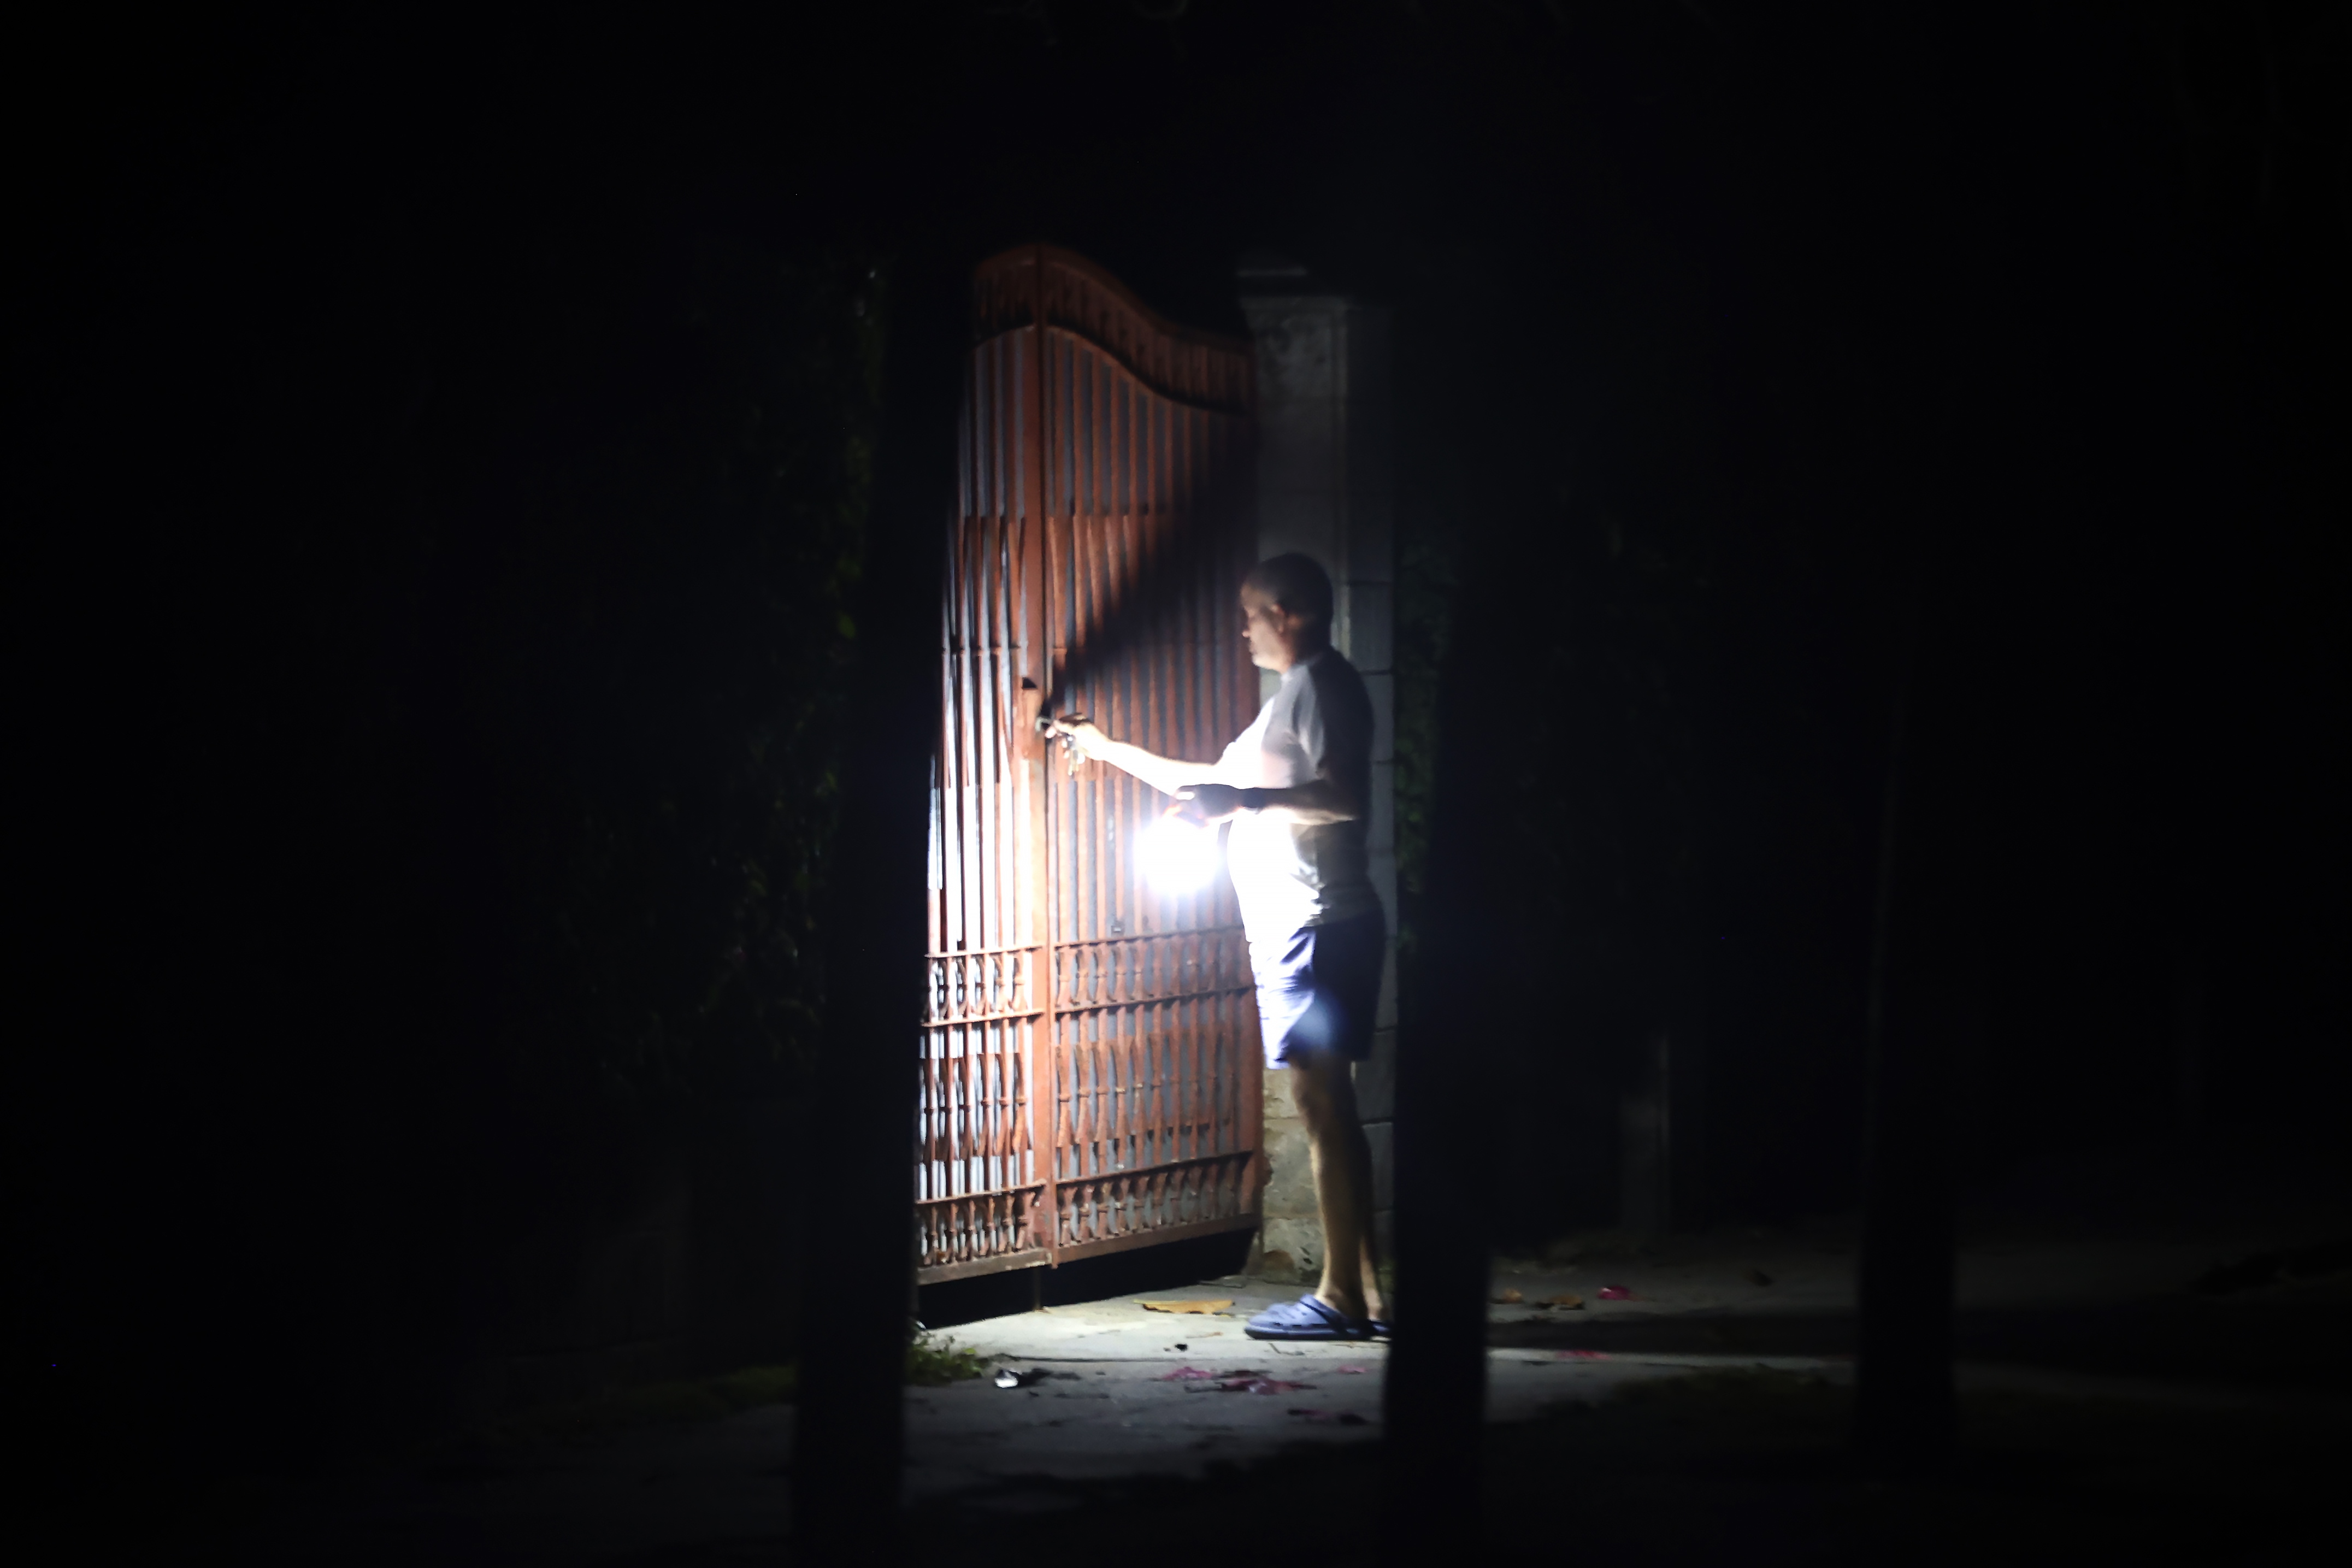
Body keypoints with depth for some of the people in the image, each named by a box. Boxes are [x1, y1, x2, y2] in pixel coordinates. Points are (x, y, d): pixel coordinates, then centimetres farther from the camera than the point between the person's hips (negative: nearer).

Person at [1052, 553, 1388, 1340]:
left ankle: (1343, 1297, -10)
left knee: (1324, 1105, -10)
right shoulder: (1295, 693, 24)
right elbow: (1218, 782, 34)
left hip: (1315, 925, -10)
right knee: (1327, 1108, 8)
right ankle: (1363, 1290, 8)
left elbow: (1344, 797, -21)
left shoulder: (1320, 685, -7)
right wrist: (1107, 749, 36)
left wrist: (1247, 799, -25)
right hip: (1294, 926, 10)